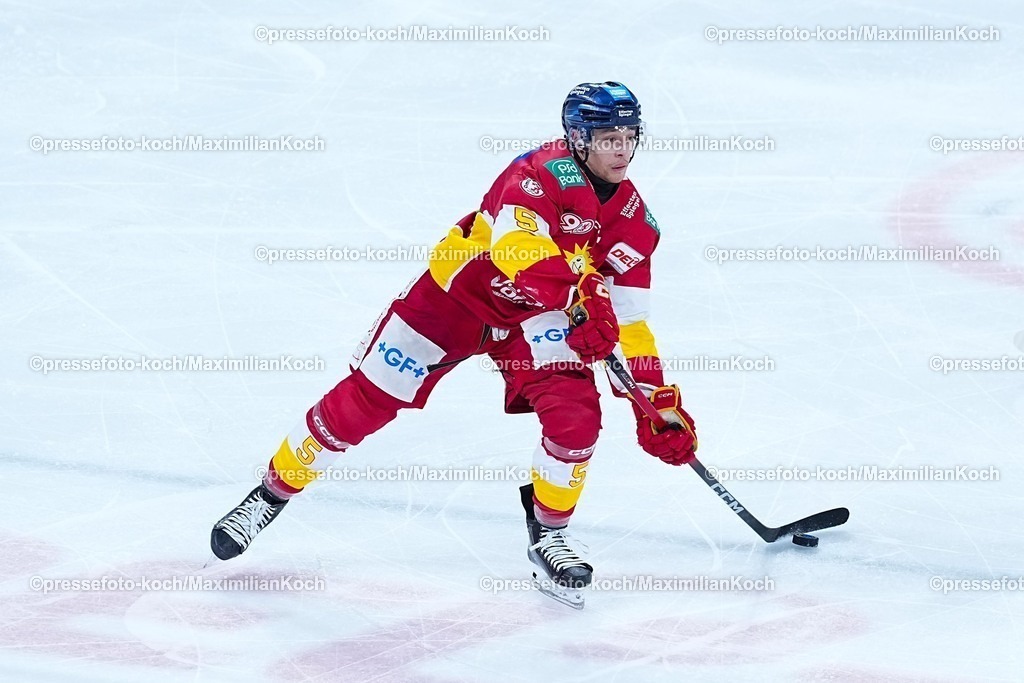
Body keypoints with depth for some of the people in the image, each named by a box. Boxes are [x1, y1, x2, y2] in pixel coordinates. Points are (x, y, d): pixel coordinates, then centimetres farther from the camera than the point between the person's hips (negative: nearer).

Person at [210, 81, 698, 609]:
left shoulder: (634, 220, -6)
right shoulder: (546, 173, -27)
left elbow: (629, 319, 0)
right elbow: (517, 245, -45)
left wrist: (658, 400, -6)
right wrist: (579, 296, -56)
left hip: (538, 317, 5)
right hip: (460, 289, -5)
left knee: (577, 414, -18)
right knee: (365, 400, -3)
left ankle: (549, 533, 4)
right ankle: (274, 491, 16)